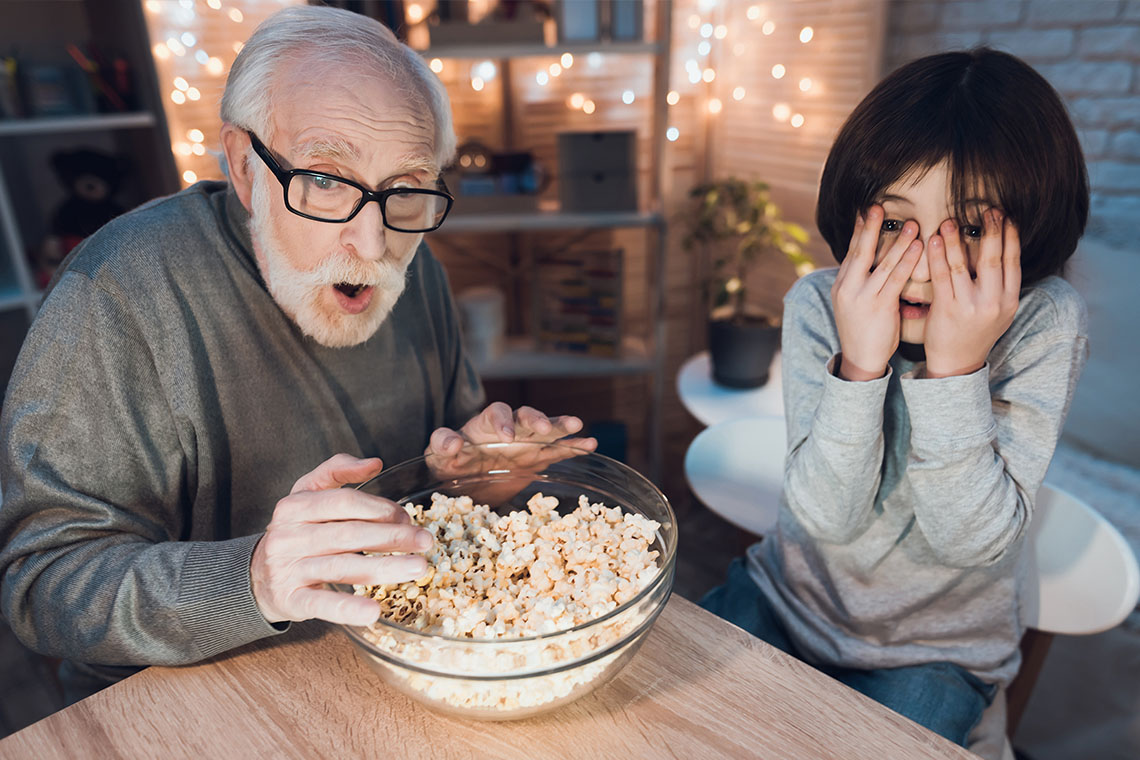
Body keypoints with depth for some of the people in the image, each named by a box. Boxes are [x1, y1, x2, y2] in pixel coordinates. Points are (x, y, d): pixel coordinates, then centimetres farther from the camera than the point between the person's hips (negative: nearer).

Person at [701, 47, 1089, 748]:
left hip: (937, 650, -1)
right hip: (792, 599, 2)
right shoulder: (819, 304, -15)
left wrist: (955, 367, -33)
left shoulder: (1046, 323, -18)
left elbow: (971, 539, -23)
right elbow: (827, 518, -21)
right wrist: (858, 362, -34)